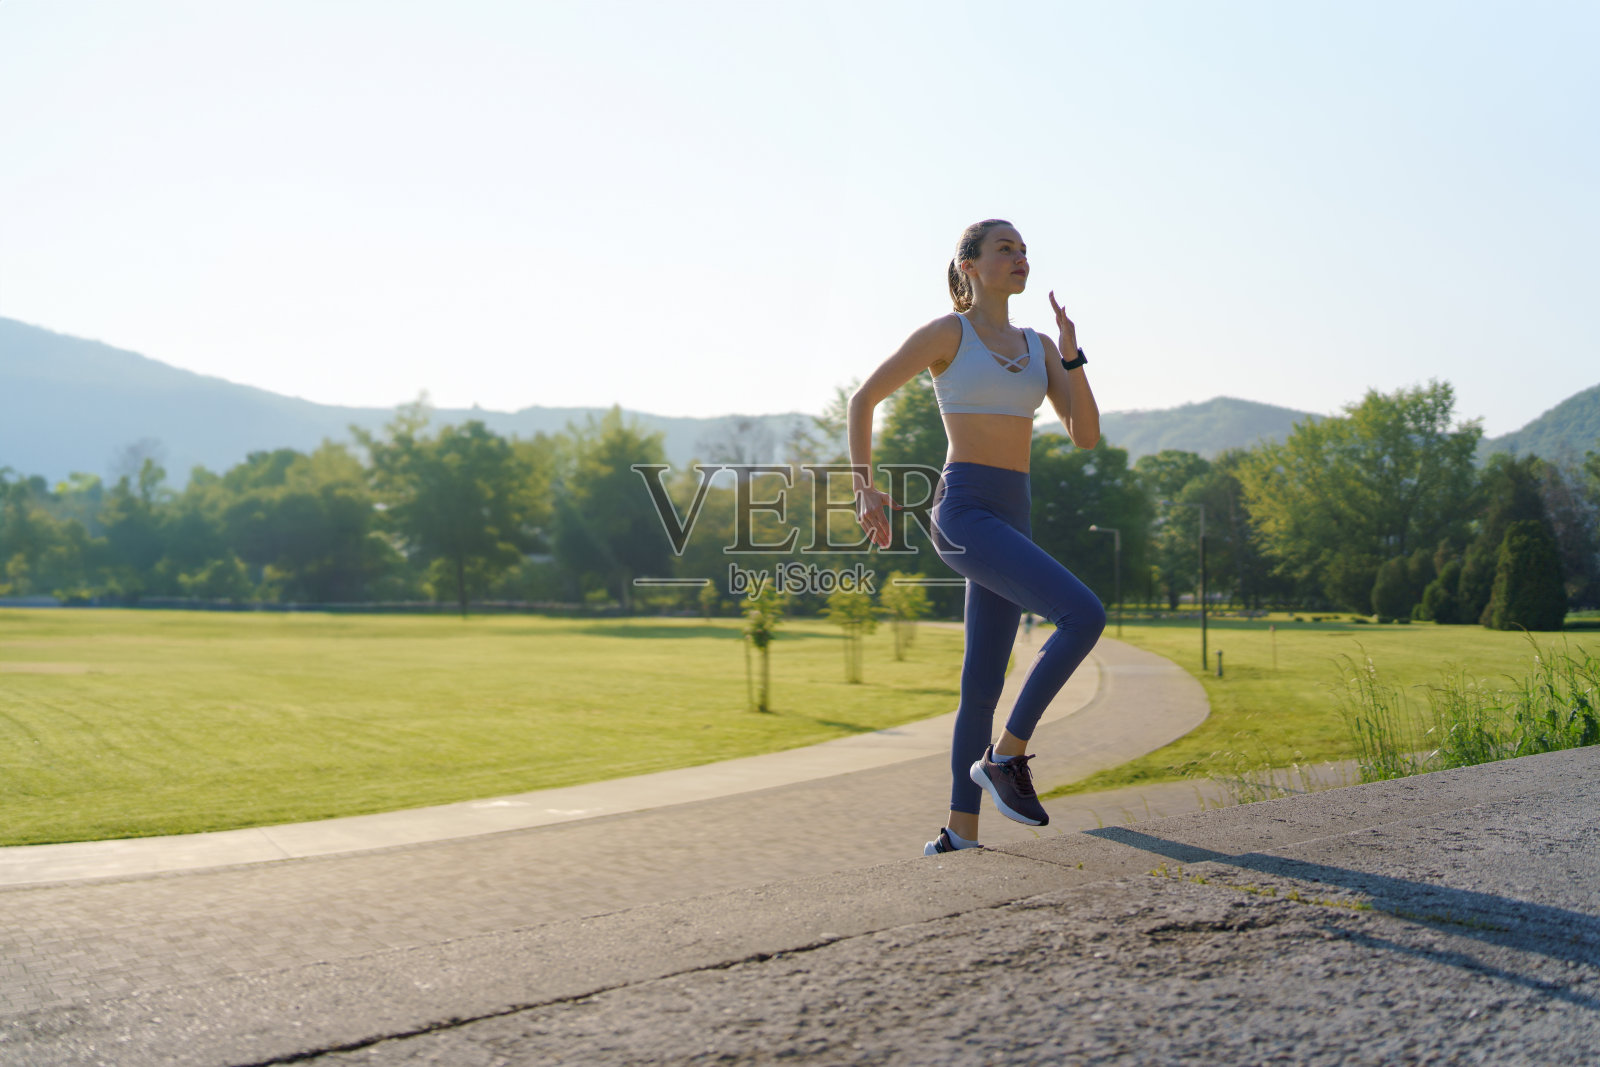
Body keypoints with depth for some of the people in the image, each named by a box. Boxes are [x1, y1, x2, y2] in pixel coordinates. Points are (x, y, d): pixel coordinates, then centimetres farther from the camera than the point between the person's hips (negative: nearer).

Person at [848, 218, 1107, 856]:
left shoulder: (1038, 346, 17)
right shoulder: (945, 333, -1)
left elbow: (1086, 435, 9)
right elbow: (864, 398, 5)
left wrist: (1072, 353, -2)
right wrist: (865, 488, -1)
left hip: (1010, 518, 7)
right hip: (963, 511, -7)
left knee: (983, 684, 8)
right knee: (1084, 616, -21)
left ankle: (960, 830, 17)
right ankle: (1006, 755, -8)